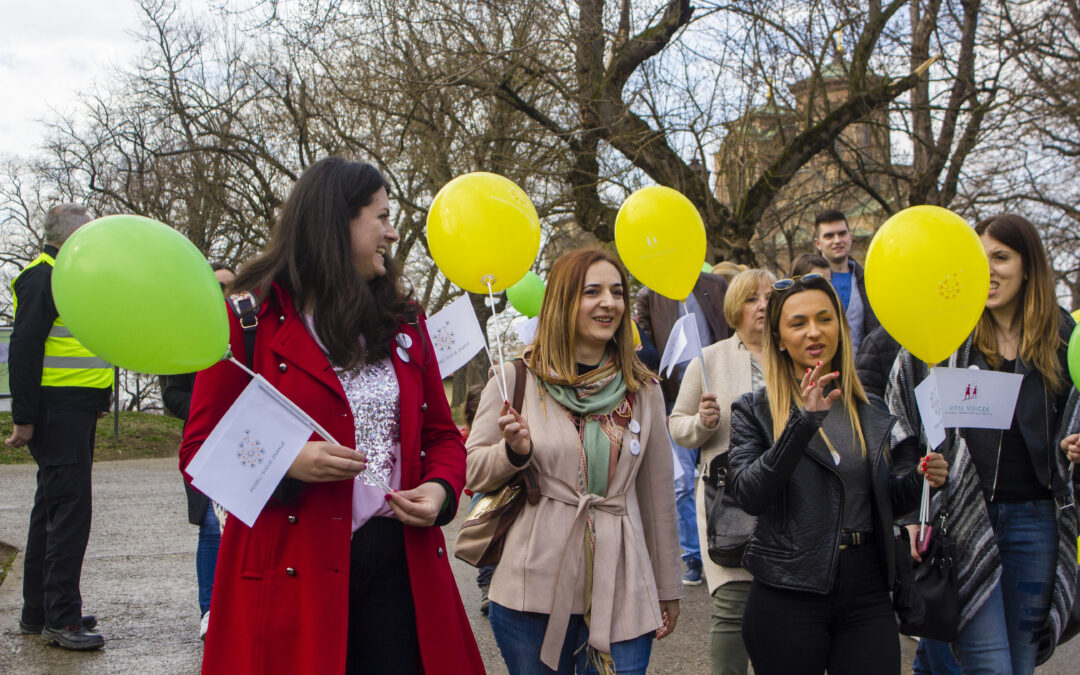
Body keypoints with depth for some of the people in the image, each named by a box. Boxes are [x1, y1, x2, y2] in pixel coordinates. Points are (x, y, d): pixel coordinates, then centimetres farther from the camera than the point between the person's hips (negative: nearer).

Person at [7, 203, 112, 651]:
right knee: (70, 507, -11)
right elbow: (24, 349, -18)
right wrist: (25, 417, -21)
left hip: (77, 411, 11)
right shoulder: (42, 278, -12)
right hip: (57, 409, -10)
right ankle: (60, 618, -8)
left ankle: (37, 613, 22)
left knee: (54, 508, 14)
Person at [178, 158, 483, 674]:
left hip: (401, 567, 4)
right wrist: (284, 462, -20)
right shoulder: (251, 321, -2)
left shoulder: (403, 322, 13)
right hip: (292, 575, -4)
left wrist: (440, 489, -3)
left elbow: (441, 434, 18)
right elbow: (199, 452, -3)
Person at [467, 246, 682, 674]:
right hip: (535, 593, -2)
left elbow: (658, 495, 13)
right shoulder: (518, 377, 1)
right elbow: (473, 473, 5)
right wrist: (515, 451, -16)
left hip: (621, 596, 2)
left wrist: (668, 590, 16)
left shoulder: (642, 390, 9)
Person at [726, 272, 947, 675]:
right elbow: (749, 496, -15)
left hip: (866, 597, 3)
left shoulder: (872, 407, 9)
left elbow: (893, 499, 14)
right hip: (787, 595, -2)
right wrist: (804, 421, -23)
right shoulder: (755, 410, 0)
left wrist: (921, 480, -8)